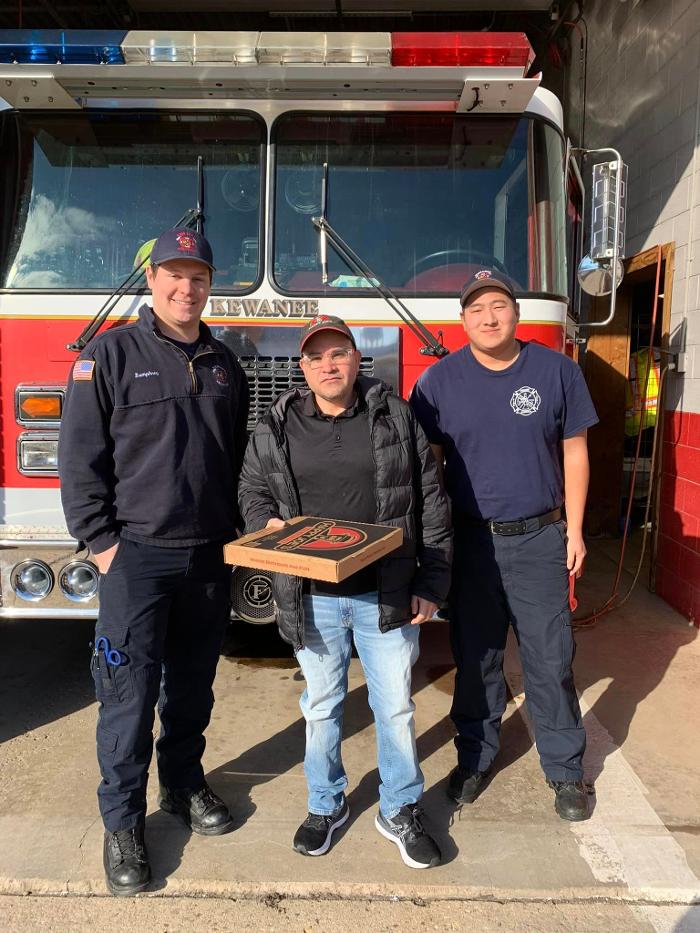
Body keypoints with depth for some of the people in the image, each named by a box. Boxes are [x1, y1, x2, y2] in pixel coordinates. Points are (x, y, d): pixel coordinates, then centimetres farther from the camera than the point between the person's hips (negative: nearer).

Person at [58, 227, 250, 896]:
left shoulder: (224, 365, 10)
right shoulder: (111, 354, -4)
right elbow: (79, 457, -7)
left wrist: (235, 533, 9)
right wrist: (101, 541, -10)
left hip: (209, 557, 4)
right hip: (136, 555, -4)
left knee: (192, 686, 16)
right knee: (130, 693, 2)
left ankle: (183, 784, 37)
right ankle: (122, 823, 20)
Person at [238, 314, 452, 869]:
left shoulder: (396, 418, -2)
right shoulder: (276, 429, 2)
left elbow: (432, 506, -1)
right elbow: (252, 490, 14)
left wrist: (432, 584, -4)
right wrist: (267, 523, -9)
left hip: (387, 595, -1)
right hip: (313, 598, 1)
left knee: (396, 707, 11)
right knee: (322, 707, 16)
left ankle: (400, 812, 33)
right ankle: (326, 806, 39)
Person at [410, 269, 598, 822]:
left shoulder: (557, 370, 0)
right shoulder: (439, 380, -1)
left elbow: (573, 453, 3)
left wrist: (575, 530, 1)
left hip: (539, 541, 0)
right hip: (470, 542, 1)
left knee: (551, 660, 7)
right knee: (476, 659, 13)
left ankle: (566, 770, 25)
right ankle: (476, 758, 31)